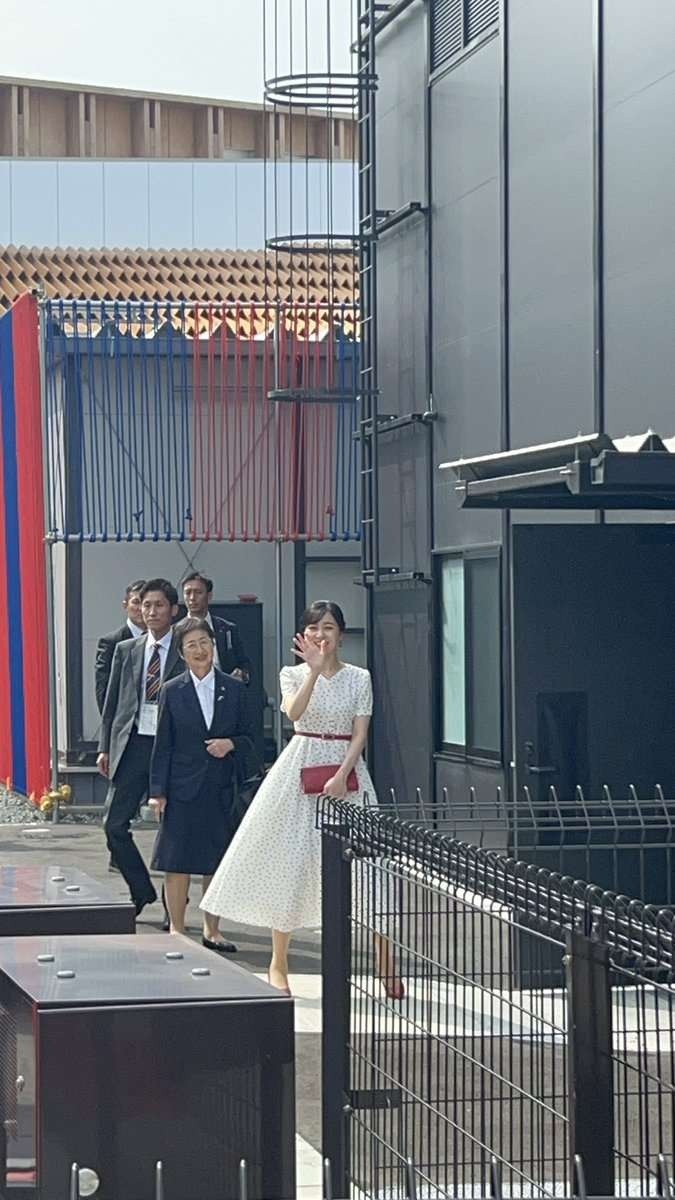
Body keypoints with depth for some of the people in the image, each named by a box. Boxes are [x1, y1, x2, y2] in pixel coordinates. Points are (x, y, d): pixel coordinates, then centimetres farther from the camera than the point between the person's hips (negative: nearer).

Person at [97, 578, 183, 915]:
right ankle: (142, 892, 13)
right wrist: (105, 747, 7)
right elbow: (112, 702, 13)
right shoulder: (125, 650, 11)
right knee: (114, 824, -3)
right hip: (132, 745, 3)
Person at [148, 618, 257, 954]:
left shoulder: (234, 690, 6)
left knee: (217, 862, 7)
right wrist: (157, 791, -3)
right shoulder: (172, 692, 2)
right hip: (183, 787, -2)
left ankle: (212, 930, 19)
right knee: (177, 862, -1)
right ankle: (177, 931, 9)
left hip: (222, 788, 2)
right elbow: (163, 745, 2)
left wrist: (231, 744, -12)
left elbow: (248, 737, 10)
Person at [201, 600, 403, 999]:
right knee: (290, 861, 1)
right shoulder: (293, 674, 4)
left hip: (346, 769, 0)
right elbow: (294, 712, -16)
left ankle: (386, 962, 1)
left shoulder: (359, 678, 4)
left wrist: (342, 775, -15)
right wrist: (315, 669, -27)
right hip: (301, 768, 0)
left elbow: (360, 734, -2)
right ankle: (279, 963, 12)